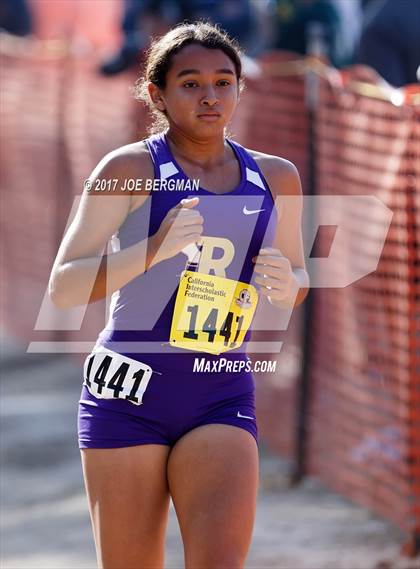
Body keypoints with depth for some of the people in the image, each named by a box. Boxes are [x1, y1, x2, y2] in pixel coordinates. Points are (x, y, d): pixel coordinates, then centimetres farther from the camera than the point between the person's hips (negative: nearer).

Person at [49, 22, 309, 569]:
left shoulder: (276, 176, 9)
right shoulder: (130, 169, -4)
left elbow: (297, 275, 23)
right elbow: (63, 288, -9)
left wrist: (288, 286, -2)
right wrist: (152, 250, -24)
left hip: (222, 398, 2)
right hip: (131, 387, -2)